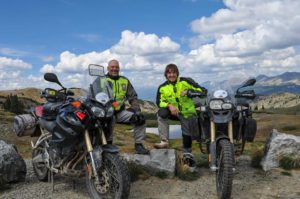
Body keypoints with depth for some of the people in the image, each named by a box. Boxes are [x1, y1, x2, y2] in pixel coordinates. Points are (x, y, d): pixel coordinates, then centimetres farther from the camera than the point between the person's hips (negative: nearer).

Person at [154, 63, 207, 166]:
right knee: (161, 112, -26)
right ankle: (164, 141, -21)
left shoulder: (186, 82, -10)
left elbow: (202, 90, -13)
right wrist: (169, 105, -24)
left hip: (187, 112, -1)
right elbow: (159, 102, -5)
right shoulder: (163, 87, -1)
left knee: (187, 134, 1)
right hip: (173, 111, 2)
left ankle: (187, 154, 28)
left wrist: (188, 91, -28)